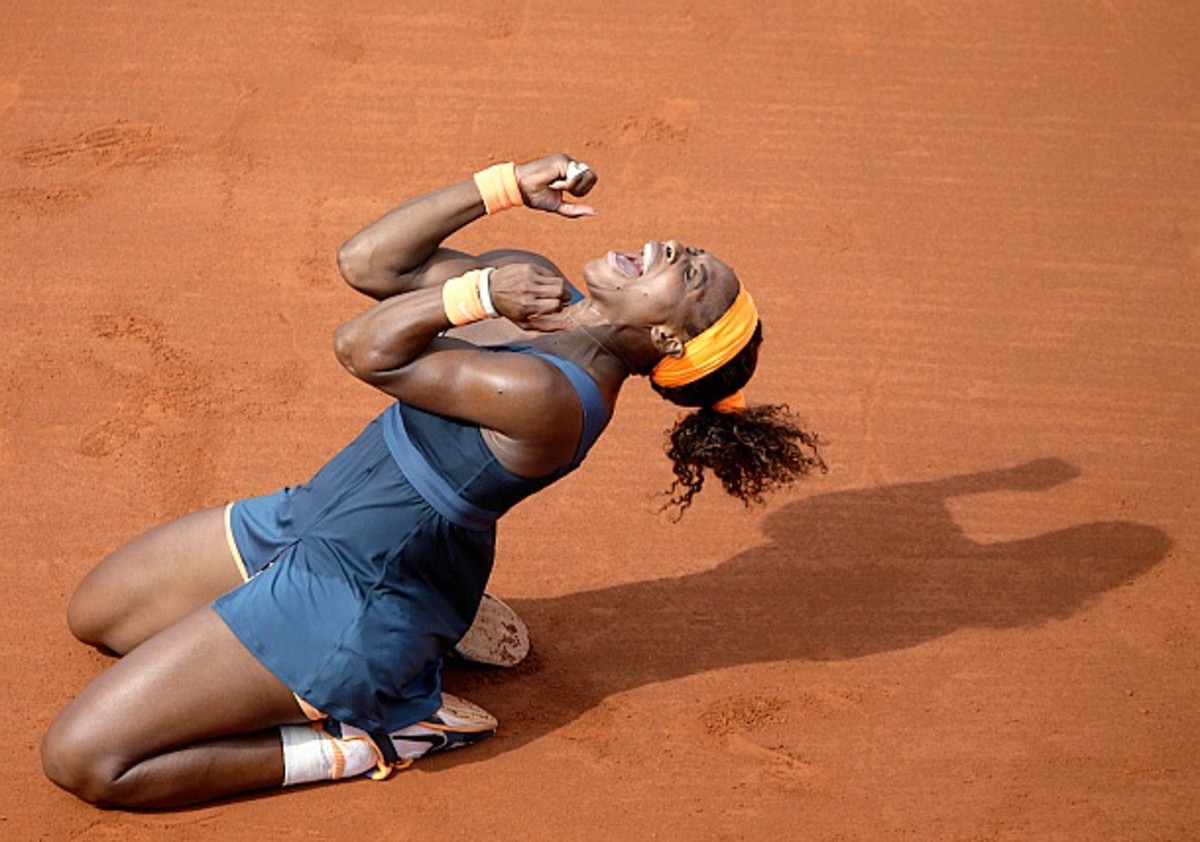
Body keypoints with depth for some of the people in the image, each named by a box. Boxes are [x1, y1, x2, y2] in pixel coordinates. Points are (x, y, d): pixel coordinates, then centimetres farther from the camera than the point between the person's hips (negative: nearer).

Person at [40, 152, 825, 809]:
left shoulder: (546, 396, -30)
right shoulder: (531, 284, -5)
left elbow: (365, 350, -24)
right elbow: (366, 260, -1)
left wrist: (475, 294, -23)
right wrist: (507, 186, -8)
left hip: (343, 601, -9)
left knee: (82, 759, -11)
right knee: (94, 617, 29)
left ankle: (365, 742, 1)